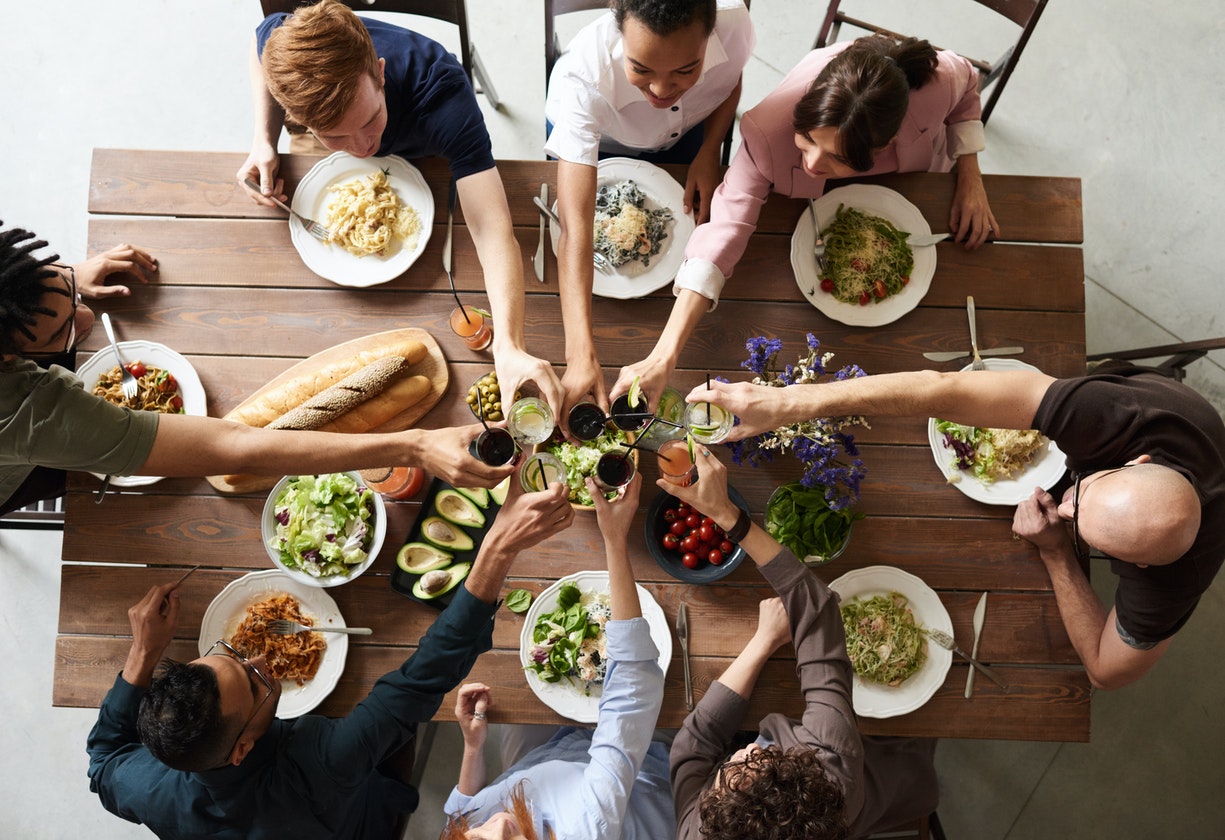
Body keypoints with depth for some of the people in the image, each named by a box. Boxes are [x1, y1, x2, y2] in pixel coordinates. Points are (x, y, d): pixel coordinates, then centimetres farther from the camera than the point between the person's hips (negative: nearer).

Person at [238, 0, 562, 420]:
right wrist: (264, 142, -28)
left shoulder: (442, 94, -51)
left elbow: (493, 231, -59)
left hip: (425, 159, -2)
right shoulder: (282, 42, -41)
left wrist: (509, 346, -75)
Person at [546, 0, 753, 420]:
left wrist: (709, 153, -25)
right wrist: (581, 355, -61)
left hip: (686, 133, 3)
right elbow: (575, 226, -53)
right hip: (593, 136, -2)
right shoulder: (584, 75, -48)